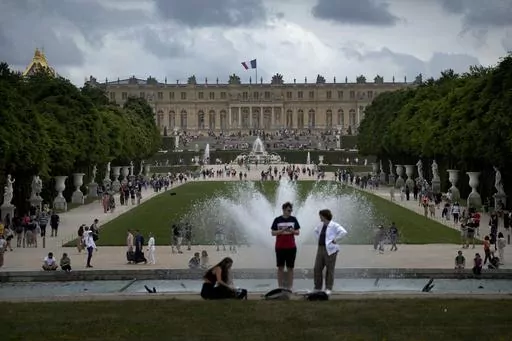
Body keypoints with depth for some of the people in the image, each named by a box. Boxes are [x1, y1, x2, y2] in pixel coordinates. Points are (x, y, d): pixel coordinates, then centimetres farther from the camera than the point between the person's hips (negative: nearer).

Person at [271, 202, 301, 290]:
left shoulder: (293, 219, 4)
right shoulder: (277, 220, 0)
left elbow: (298, 232, 7)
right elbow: (273, 233, 0)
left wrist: (292, 231, -14)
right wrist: (282, 231, -16)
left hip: (291, 247, 1)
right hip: (280, 247, -1)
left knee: (290, 267, 3)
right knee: (280, 267, 3)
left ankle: (290, 287, 8)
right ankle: (280, 286, 8)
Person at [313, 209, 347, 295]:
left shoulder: (334, 225, -10)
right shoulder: (322, 225, 13)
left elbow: (343, 232, -23)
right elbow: (316, 231, 34)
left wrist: (335, 240, -18)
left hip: (330, 250, -8)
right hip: (320, 248, 8)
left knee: (329, 270, 0)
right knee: (317, 269, 6)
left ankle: (328, 289, 7)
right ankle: (317, 288, 16)